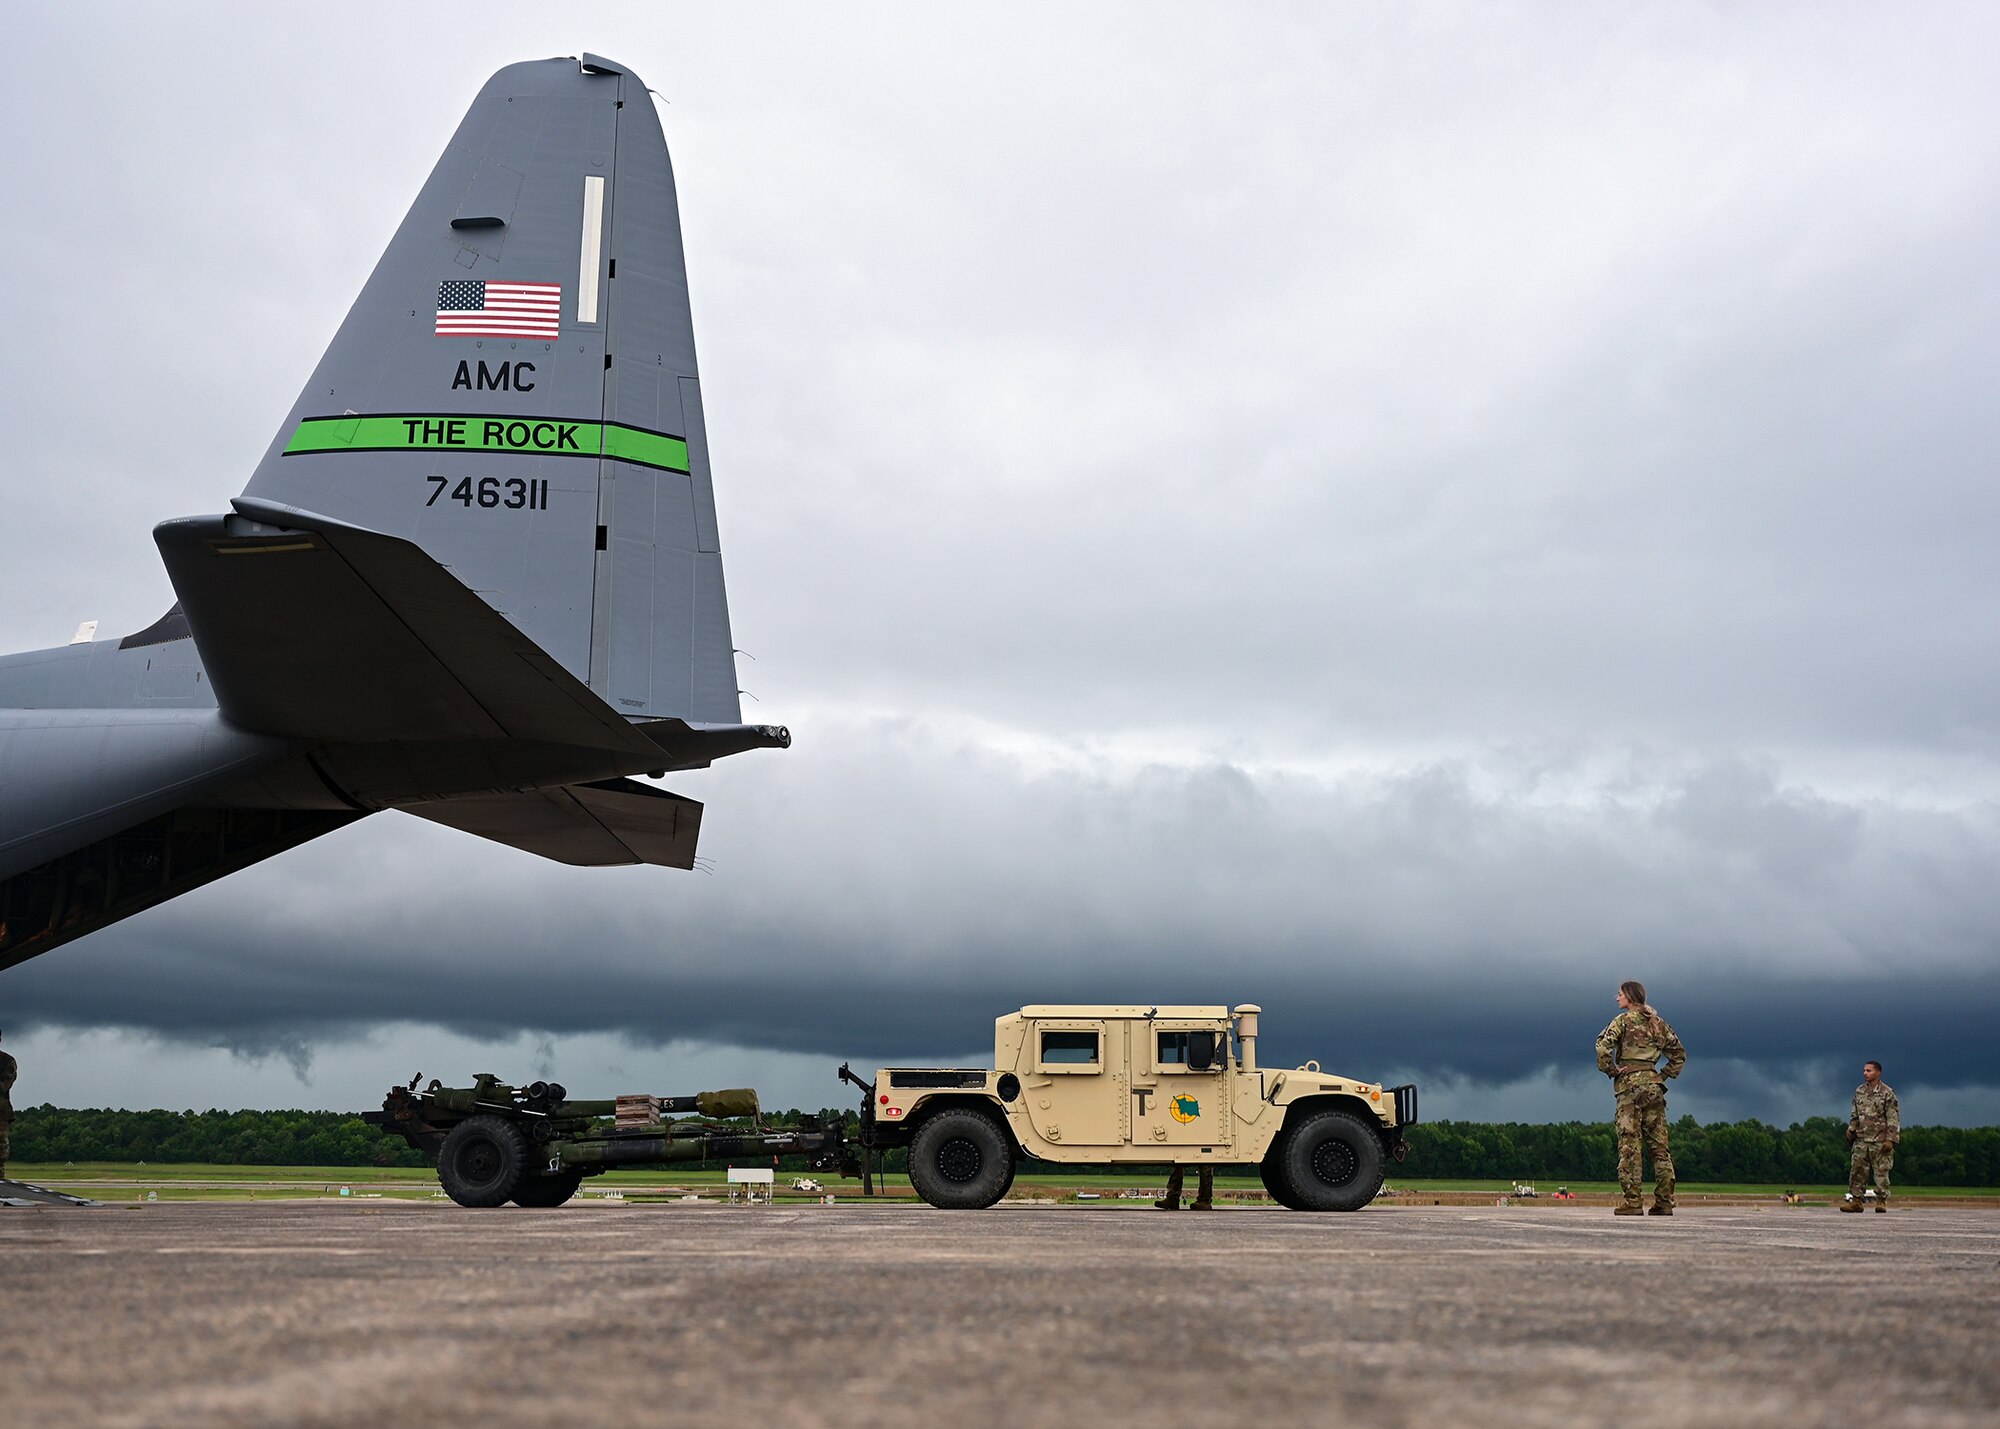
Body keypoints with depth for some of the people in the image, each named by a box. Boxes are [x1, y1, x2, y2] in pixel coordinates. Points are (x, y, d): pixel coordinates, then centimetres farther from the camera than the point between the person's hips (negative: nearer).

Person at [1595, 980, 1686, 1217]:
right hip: (1654, 1084, 6)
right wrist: (1665, 1074, 17)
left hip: (1629, 1084, -6)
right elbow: (1679, 1053, 20)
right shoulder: (1658, 1022, 15)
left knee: (1629, 1145, -6)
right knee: (1659, 1145, 5)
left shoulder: (1624, 1020, -3)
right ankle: (1665, 1202, 3)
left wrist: (1609, 1069, -7)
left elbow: (1603, 1045, -19)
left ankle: (1632, 1202, -11)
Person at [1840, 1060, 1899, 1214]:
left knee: (1881, 1172, -1)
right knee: (1857, 1169, 1)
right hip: (1861, 1139, 5)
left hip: (1880, 1140, -5)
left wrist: (1890, 1139, -14)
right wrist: (1851, 1129, 5)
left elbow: (1893, 1118, -7)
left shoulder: (1887, 1092, -5)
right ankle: (1855, 1200, 4)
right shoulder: (1859, 1092, 12)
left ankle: (1881, 1201, 6)